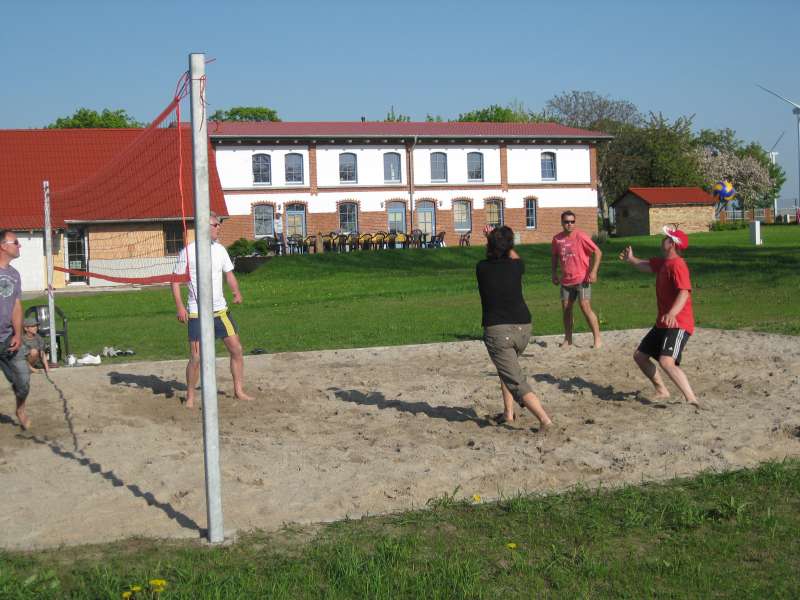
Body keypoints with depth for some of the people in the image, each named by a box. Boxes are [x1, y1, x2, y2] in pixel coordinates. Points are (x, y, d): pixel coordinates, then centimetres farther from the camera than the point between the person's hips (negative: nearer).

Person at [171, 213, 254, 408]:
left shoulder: (220, 249, 6)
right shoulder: (188, 252, -9)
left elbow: (229, 274, 14)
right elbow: (175, 280, -5)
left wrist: (236, 291, -6)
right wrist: (180, 306, -14)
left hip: (220, 310, 5)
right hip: (197, 313, -5)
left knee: (237, 350, 4)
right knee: (196, 357, -5)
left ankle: (239, 390, 17)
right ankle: (190, 397, 13)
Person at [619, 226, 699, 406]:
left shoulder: (677, 265, -18)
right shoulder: (663, 263, 11)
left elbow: (684, 292, -31)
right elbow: (647, 266, 35)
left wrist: (672, 313, -45)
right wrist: (631, 260, 41)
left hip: (678, 325, -11)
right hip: (663, 324, 11)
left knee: (666, 362, -30)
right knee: (640, 355, 18)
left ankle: (692, 399, -32)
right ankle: (661, 391, 30)